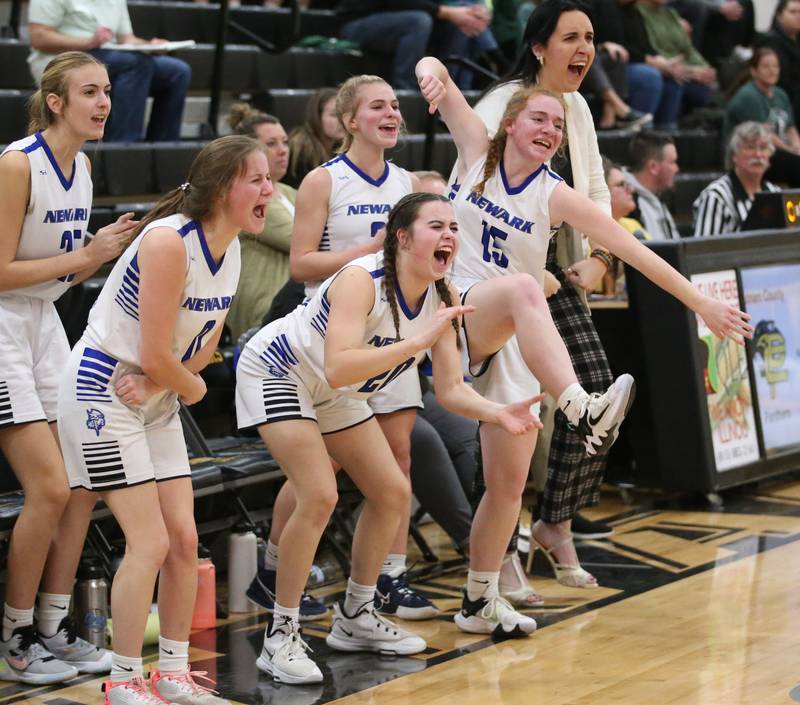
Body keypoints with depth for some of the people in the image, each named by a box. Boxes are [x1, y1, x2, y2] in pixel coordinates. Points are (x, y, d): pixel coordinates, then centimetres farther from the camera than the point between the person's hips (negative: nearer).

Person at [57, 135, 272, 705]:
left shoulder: (230, 249, 1)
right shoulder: (169, 241, -26)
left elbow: (204, 346, 6)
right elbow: (154, 356, -24)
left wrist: (153, 384, -12)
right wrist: (192, 387, -5)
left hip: (155, 398, 8)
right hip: (100, 393, -8)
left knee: (184, 539, 7)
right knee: (150, 543, -10)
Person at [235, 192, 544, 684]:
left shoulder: (442, 298, -12)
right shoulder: (362, 280, -33)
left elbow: (452, 389, -10)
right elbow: (337, 368, -45)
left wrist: (498, 414, -29)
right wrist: (416, 341, -48)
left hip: (335, 396, 8)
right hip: (277, 371, -8)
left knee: (393, 493, 7)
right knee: (320, 496, -22)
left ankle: (355, 618, 23)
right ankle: (280, 637, -12)